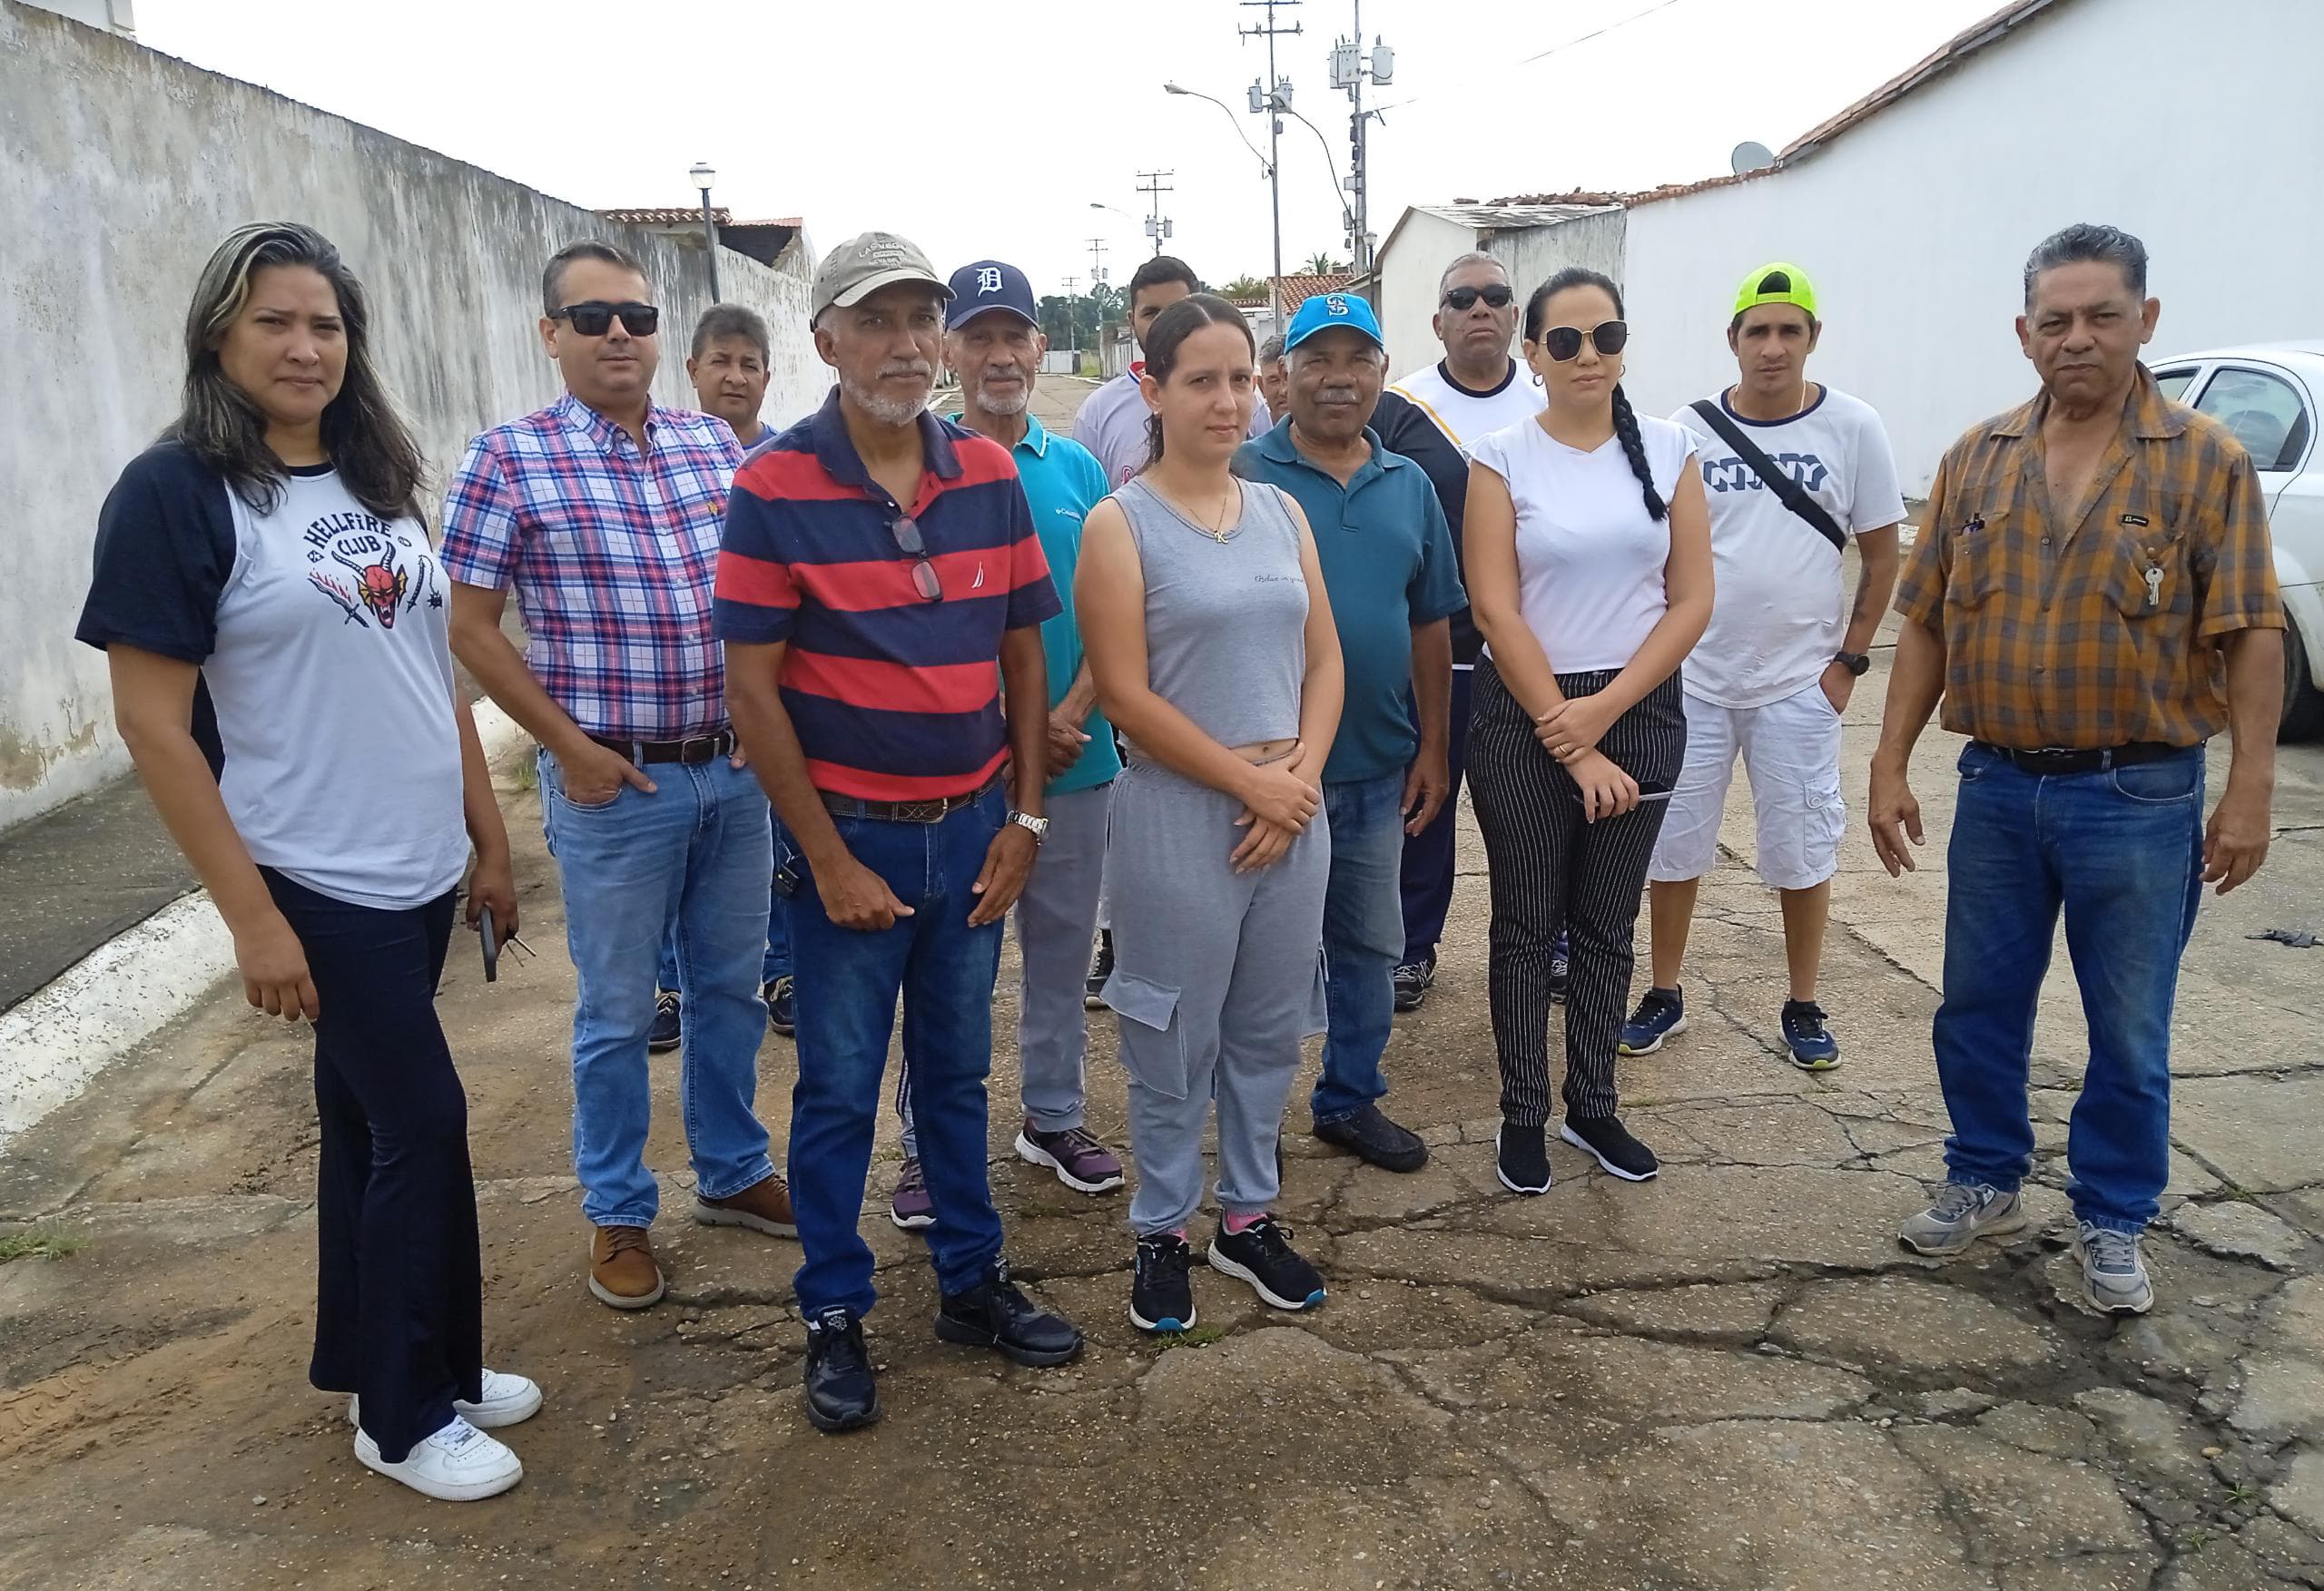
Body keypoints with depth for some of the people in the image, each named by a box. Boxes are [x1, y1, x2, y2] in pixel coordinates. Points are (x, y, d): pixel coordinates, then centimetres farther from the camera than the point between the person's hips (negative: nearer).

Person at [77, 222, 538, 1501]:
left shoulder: (376, 481, 8)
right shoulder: (175, 493, -12)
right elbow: (152, 723, -14)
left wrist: (489, 839, 12)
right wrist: (251, 915, -17)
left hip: (420, 869, 6)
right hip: (319, 884, -6)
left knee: (366, 1111, 17)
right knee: (422, 1118, -2)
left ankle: (366, 1359, 34)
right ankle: (408, 1413, 17)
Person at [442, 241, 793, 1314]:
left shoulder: (717, 446, 4)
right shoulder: (509, 459, -7)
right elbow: (470, 627, -6)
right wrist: (571, 745, -10)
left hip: (736, 770, 4)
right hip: (613, 783, -4)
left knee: (731, 989, 17)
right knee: (618, 1013, 9)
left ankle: (733, 1173, 36)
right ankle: (617, 1214, 27)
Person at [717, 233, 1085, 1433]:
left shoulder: (989, 475, 2)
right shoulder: (775, 488, -10)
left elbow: (1022, 653, 7)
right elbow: (751, 686, -11)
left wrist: (1025, 816, 2)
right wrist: (828, 860, -12)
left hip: (974, 831, 4)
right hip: (850, 837, -4)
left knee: (956, 1072, 17)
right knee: (838, 1089, 9)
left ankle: (972, 1281, 33)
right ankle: (834, 1318, 25)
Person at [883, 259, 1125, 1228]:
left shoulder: (1079, 470, 6)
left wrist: (1071, 717, -10)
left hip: (1075, 758, 4)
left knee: (1062, 949, 15)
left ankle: (1053, 1117, 33)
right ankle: (927, 1147, 21)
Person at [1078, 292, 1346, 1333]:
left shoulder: (1281, 513, 9)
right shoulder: (1121, 524, -6)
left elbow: (1323, 660, 9)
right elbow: (1125, 693, -13)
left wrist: (1301, 776, -7)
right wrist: (1249, 781, -13)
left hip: (1292, 808, 5)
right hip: (1177, 812, -5)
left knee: (1268, 1031, 15)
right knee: (1176, 1042, 7)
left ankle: (1248, 1215, 32)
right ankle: (1162, 1234, 25)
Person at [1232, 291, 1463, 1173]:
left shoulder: (1410, 486, 8)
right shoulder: (1243, 474, -8)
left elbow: (1430, 627, 12)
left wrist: (1432, 747, 8)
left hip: (1377, 767, 5)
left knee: (1369, 945, 17)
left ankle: (1351, 1099, 35)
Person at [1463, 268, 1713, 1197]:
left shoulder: (1668, 449, 3)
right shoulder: (1503, 457, -4)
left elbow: (1692, 602, 0)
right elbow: (1496, 610, -10)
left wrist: (1602, 712, -11)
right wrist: (1571, 744, -12)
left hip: (1640, 709, 3)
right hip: (1523, 715, -2)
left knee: (1607, 924, 13)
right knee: (1528, 924, 7)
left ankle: (1593, 1108, 27)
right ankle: (1523, 1116, 20)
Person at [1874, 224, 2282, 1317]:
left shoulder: (2206, 462, -5)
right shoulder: (1977, 461, 4)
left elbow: (2251, 636, -6)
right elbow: (1926, 622, 5)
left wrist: (2249, 791, -11)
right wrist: (1890, 763, 1)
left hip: (2141, 798, -3)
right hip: (1996, 788, 3)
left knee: (2129, 1033, 9)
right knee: (1978, 1009, 14)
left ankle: (2112, 1224, 26)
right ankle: (1985, 1182, 32)